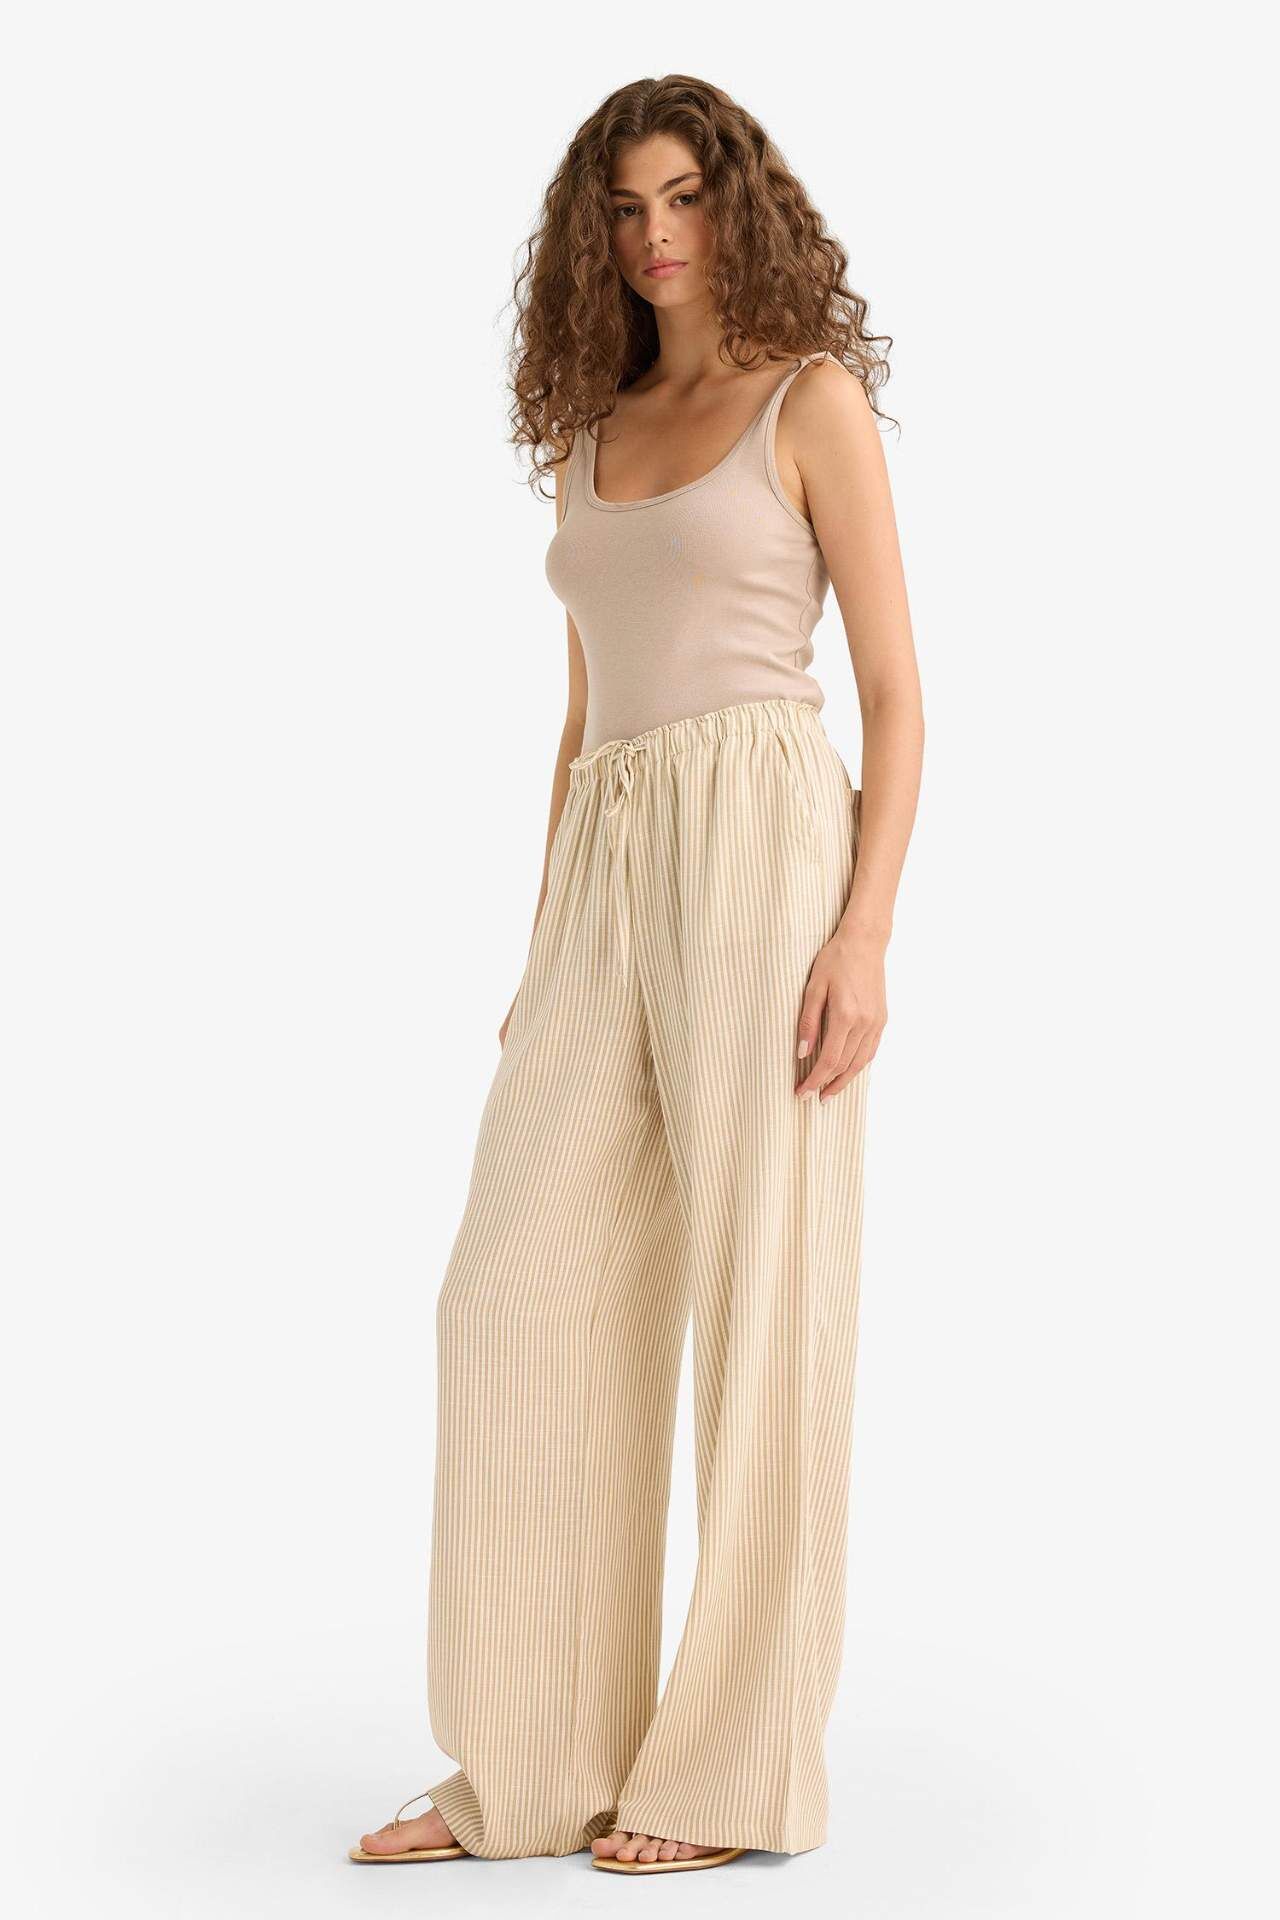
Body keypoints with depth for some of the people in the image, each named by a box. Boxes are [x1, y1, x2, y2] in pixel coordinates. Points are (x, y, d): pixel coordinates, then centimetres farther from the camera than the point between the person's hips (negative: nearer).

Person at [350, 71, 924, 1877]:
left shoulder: (814, 398, 2)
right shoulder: (593, 436, 20)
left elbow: (896, 695, -4)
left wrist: (865, 933, -15)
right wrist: (542, 960, 15)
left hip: (765, 848, -6)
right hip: (608, 872, 6)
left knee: (759, 1299, -4)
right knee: (514, 1301, -1)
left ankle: (739, 1769, 6)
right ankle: (535, 1769, 7)